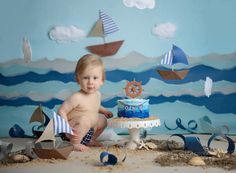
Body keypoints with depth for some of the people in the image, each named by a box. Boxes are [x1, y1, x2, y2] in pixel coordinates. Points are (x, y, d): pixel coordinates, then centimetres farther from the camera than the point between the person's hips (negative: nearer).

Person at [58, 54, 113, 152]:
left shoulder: (97, 94, 2)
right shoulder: (77, 98, -25)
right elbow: (61, 111, -21)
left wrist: (104, 111, 9)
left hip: (90, 129, 8)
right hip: (74, 132, -8)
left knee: (103, 121, 21)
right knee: (85, 120, -34)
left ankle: (90, 140, 30)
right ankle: (74, 143, -14)